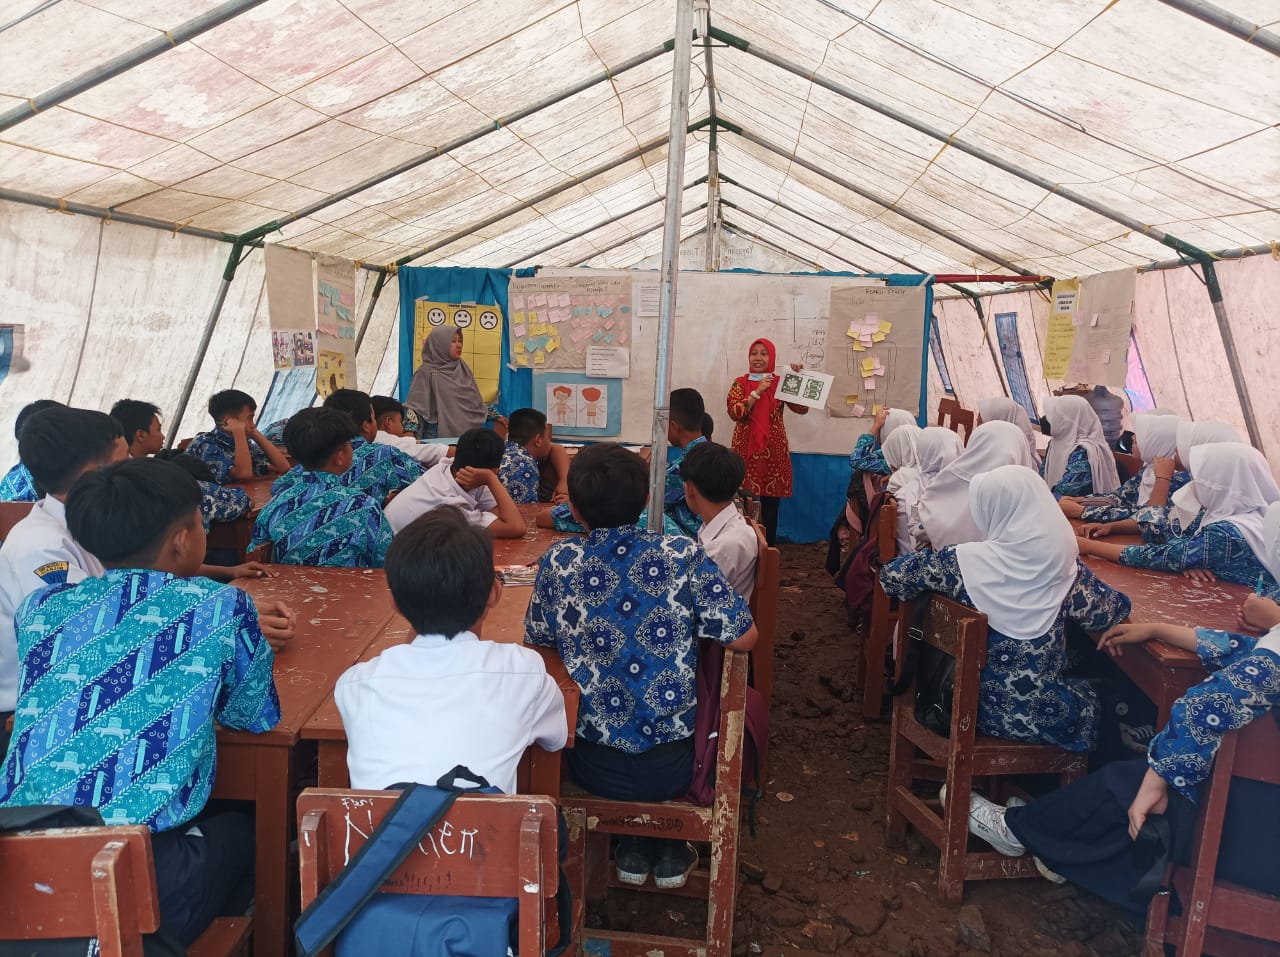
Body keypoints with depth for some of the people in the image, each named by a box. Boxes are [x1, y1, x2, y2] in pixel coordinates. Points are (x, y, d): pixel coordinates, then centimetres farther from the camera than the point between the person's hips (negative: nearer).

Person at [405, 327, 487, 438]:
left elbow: (475, 400, 18)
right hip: (440, 433, -5)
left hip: (466, 432, 5)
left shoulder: (462, 368, 9)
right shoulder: (427, 372, -8)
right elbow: (414, 406, -13)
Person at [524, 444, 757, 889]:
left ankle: (634, 847, 37)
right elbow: (744, 638, -9)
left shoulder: (558, 562, -11)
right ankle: (669, 849, 36)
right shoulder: (682, 555, -14)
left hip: (594, 767, 1)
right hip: (674, 766, -1)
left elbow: (538, 640, 5)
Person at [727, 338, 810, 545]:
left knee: (771, 504, 3)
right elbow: (734, 413, -11)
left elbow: (802, 409, -4)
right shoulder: (740, 383, 5)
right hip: (746, 450, -1)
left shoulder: (780, 382, 6)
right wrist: (757, 392, -16)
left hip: (774, 451, 1)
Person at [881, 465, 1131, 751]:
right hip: (1044, 715, 0)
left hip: (978, 707, 0)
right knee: (1089, 699, 33)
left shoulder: (964, 560, -17)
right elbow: (1113, 611, 0)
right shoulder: (1062, 564, -14)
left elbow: (890, 576, -5)